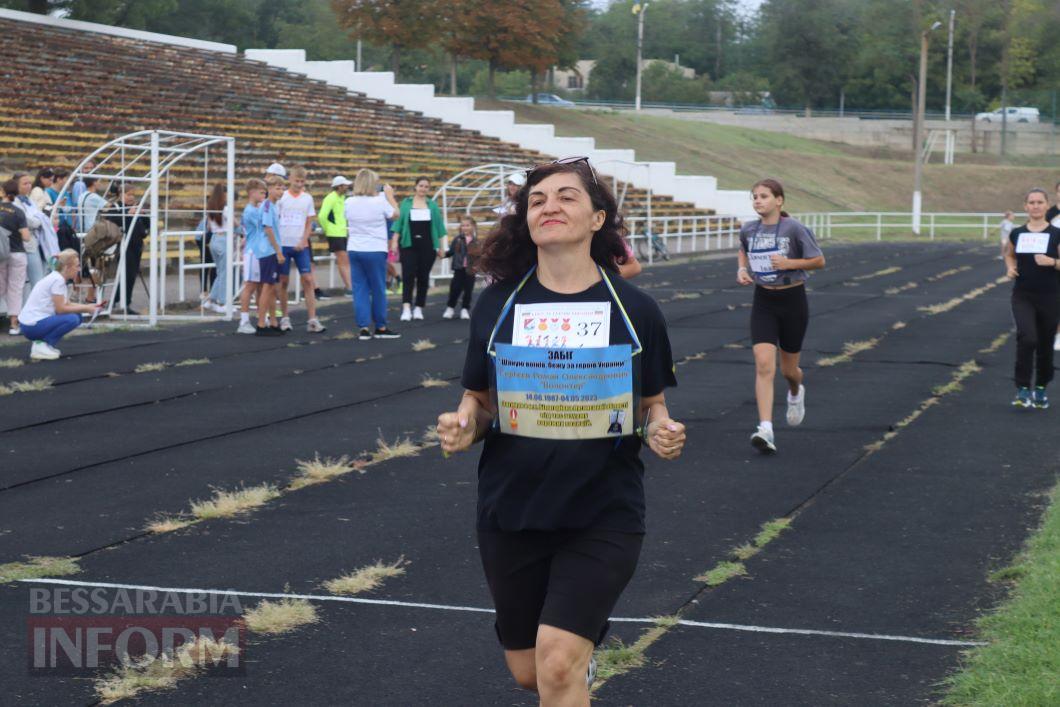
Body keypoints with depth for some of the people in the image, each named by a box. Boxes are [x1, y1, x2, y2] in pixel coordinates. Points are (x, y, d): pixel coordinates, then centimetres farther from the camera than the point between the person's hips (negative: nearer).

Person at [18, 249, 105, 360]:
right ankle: (41, 345, -12)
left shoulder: (57, 278, 12)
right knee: (73, 319, -20)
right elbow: (60, 309, -17)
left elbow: (67, 305, 15)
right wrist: (85, 308, -9)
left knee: (77, 316, 9)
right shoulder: (57, 280, -16)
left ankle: (43, 343, 8)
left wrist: (91, 306, 6)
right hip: (32, 325, -10)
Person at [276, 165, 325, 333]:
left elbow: (309, 224, 8)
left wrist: (303, 242, -7)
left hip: (301, 245, 1)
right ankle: (285, 318, 14)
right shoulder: (281, 197, 0)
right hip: (283, 244, -1)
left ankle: (312, 320, -6)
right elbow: (274, 222, 2)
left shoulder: (307, 198, 6)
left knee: (308, 280, -6)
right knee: (283, 281, 4)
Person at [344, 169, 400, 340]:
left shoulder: (349, 203, -1)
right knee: (378, 289, 7)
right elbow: (395, 214, 6)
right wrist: (389, 195, 17)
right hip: (375, 251, -4)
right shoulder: (380, 202, -12)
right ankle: (381, 327, 15)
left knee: (360, 289, 6)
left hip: (354, 250, 4)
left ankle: (363, 328, 1)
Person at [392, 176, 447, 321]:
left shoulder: (432, 205, 9)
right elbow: (398, 222, 4)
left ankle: (419, 308, 13)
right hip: (409, 245, -2)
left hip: (427, 246, 2)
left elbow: (438, 226, 10)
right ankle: (406, 308, -20)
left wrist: (440, 246, 7)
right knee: (408, 276, -12)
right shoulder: (406, 203, 6)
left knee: (423, 277, 4)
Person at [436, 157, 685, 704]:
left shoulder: (634, 310, -6)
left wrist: (661, 432, -16)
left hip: (603, 515, -2)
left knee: (558, 661, -18)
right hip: (511, 513, 2)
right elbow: (479, 401, 8)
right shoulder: (497, 303, -3)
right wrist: (463, 426, -15)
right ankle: (581, 661, 50)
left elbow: (652, 406, 7)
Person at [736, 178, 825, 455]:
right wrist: (742, 269, 2)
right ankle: (766, 431, -20)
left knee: (788, 368, 12)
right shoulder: (748, 230, -1)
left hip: (792, 299, -2)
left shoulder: (794, 229, -14)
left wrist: (788, 263, -20)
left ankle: (796, 393, 51)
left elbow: (819, 261, -7)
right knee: (764, 364, -15)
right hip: (763, 302, 2)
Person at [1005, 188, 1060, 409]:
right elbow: (1010, 254, 21)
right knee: (1027, 338, -20)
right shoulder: (1017, 234, 3)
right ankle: (1022, 389, -13)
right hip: (1023, 297, 0)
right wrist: (1010, 268, 2)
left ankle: (1040, 389, 29)